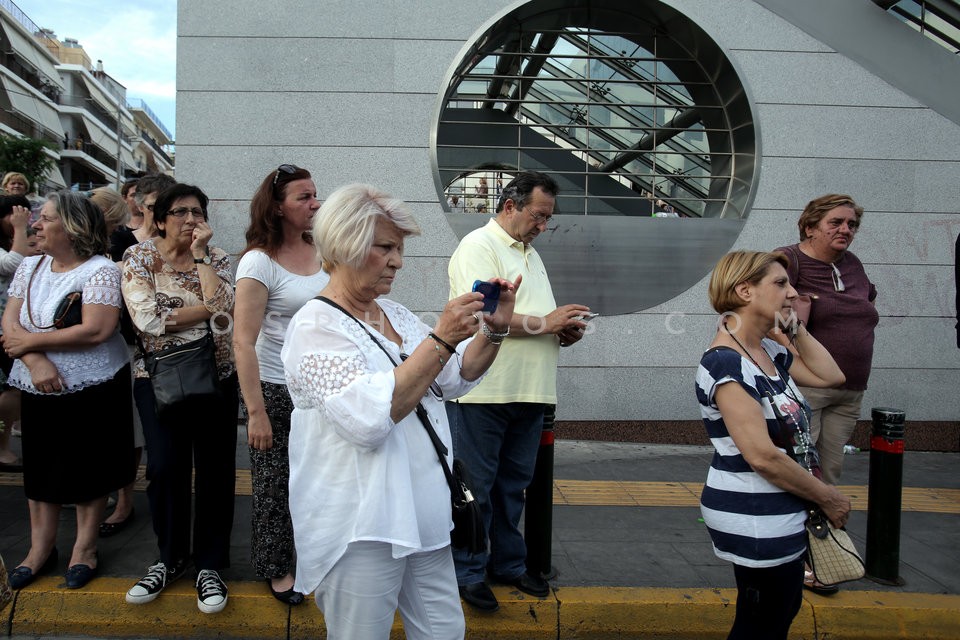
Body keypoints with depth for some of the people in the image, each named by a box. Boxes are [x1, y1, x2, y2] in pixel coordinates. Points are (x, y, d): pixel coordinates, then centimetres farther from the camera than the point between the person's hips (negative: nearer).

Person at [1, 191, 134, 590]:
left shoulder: (100, 270, -13)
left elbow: (96, 330, -22)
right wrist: (37, 362, -19)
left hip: (92, 391, -5)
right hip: (39, 390, 5)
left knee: (88, 470, 7)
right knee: (40, 468, 13)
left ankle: (85, 549, 23)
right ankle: (40, 549, 29)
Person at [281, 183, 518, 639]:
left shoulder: (395, 314, 10)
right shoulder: (316, 326, -15)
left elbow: (454, 379, 14)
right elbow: (368, 418, -28)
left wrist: (493, 330, -3)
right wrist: (441, 339, -28)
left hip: (423, 517, 8)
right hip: (360, 532, -8)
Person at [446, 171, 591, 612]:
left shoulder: (531, 254, 21)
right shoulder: (479, 246, -7)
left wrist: (564, 332, 5)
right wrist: (544, 323, -15)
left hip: (528, 393, 8)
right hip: (484, 391, -8)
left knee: (513, 484, 17)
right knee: (475, 487, 3)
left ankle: (508, 563, 30)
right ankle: (467, 571, 16)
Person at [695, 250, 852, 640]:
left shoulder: (771, 352, 6)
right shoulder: (725, 364, -23)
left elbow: (830, 376, 13)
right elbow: (763, 456, -25)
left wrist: (796, 328, 6)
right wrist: (829, 498, -13)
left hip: (781, 513, 9)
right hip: (753, 519, -9)